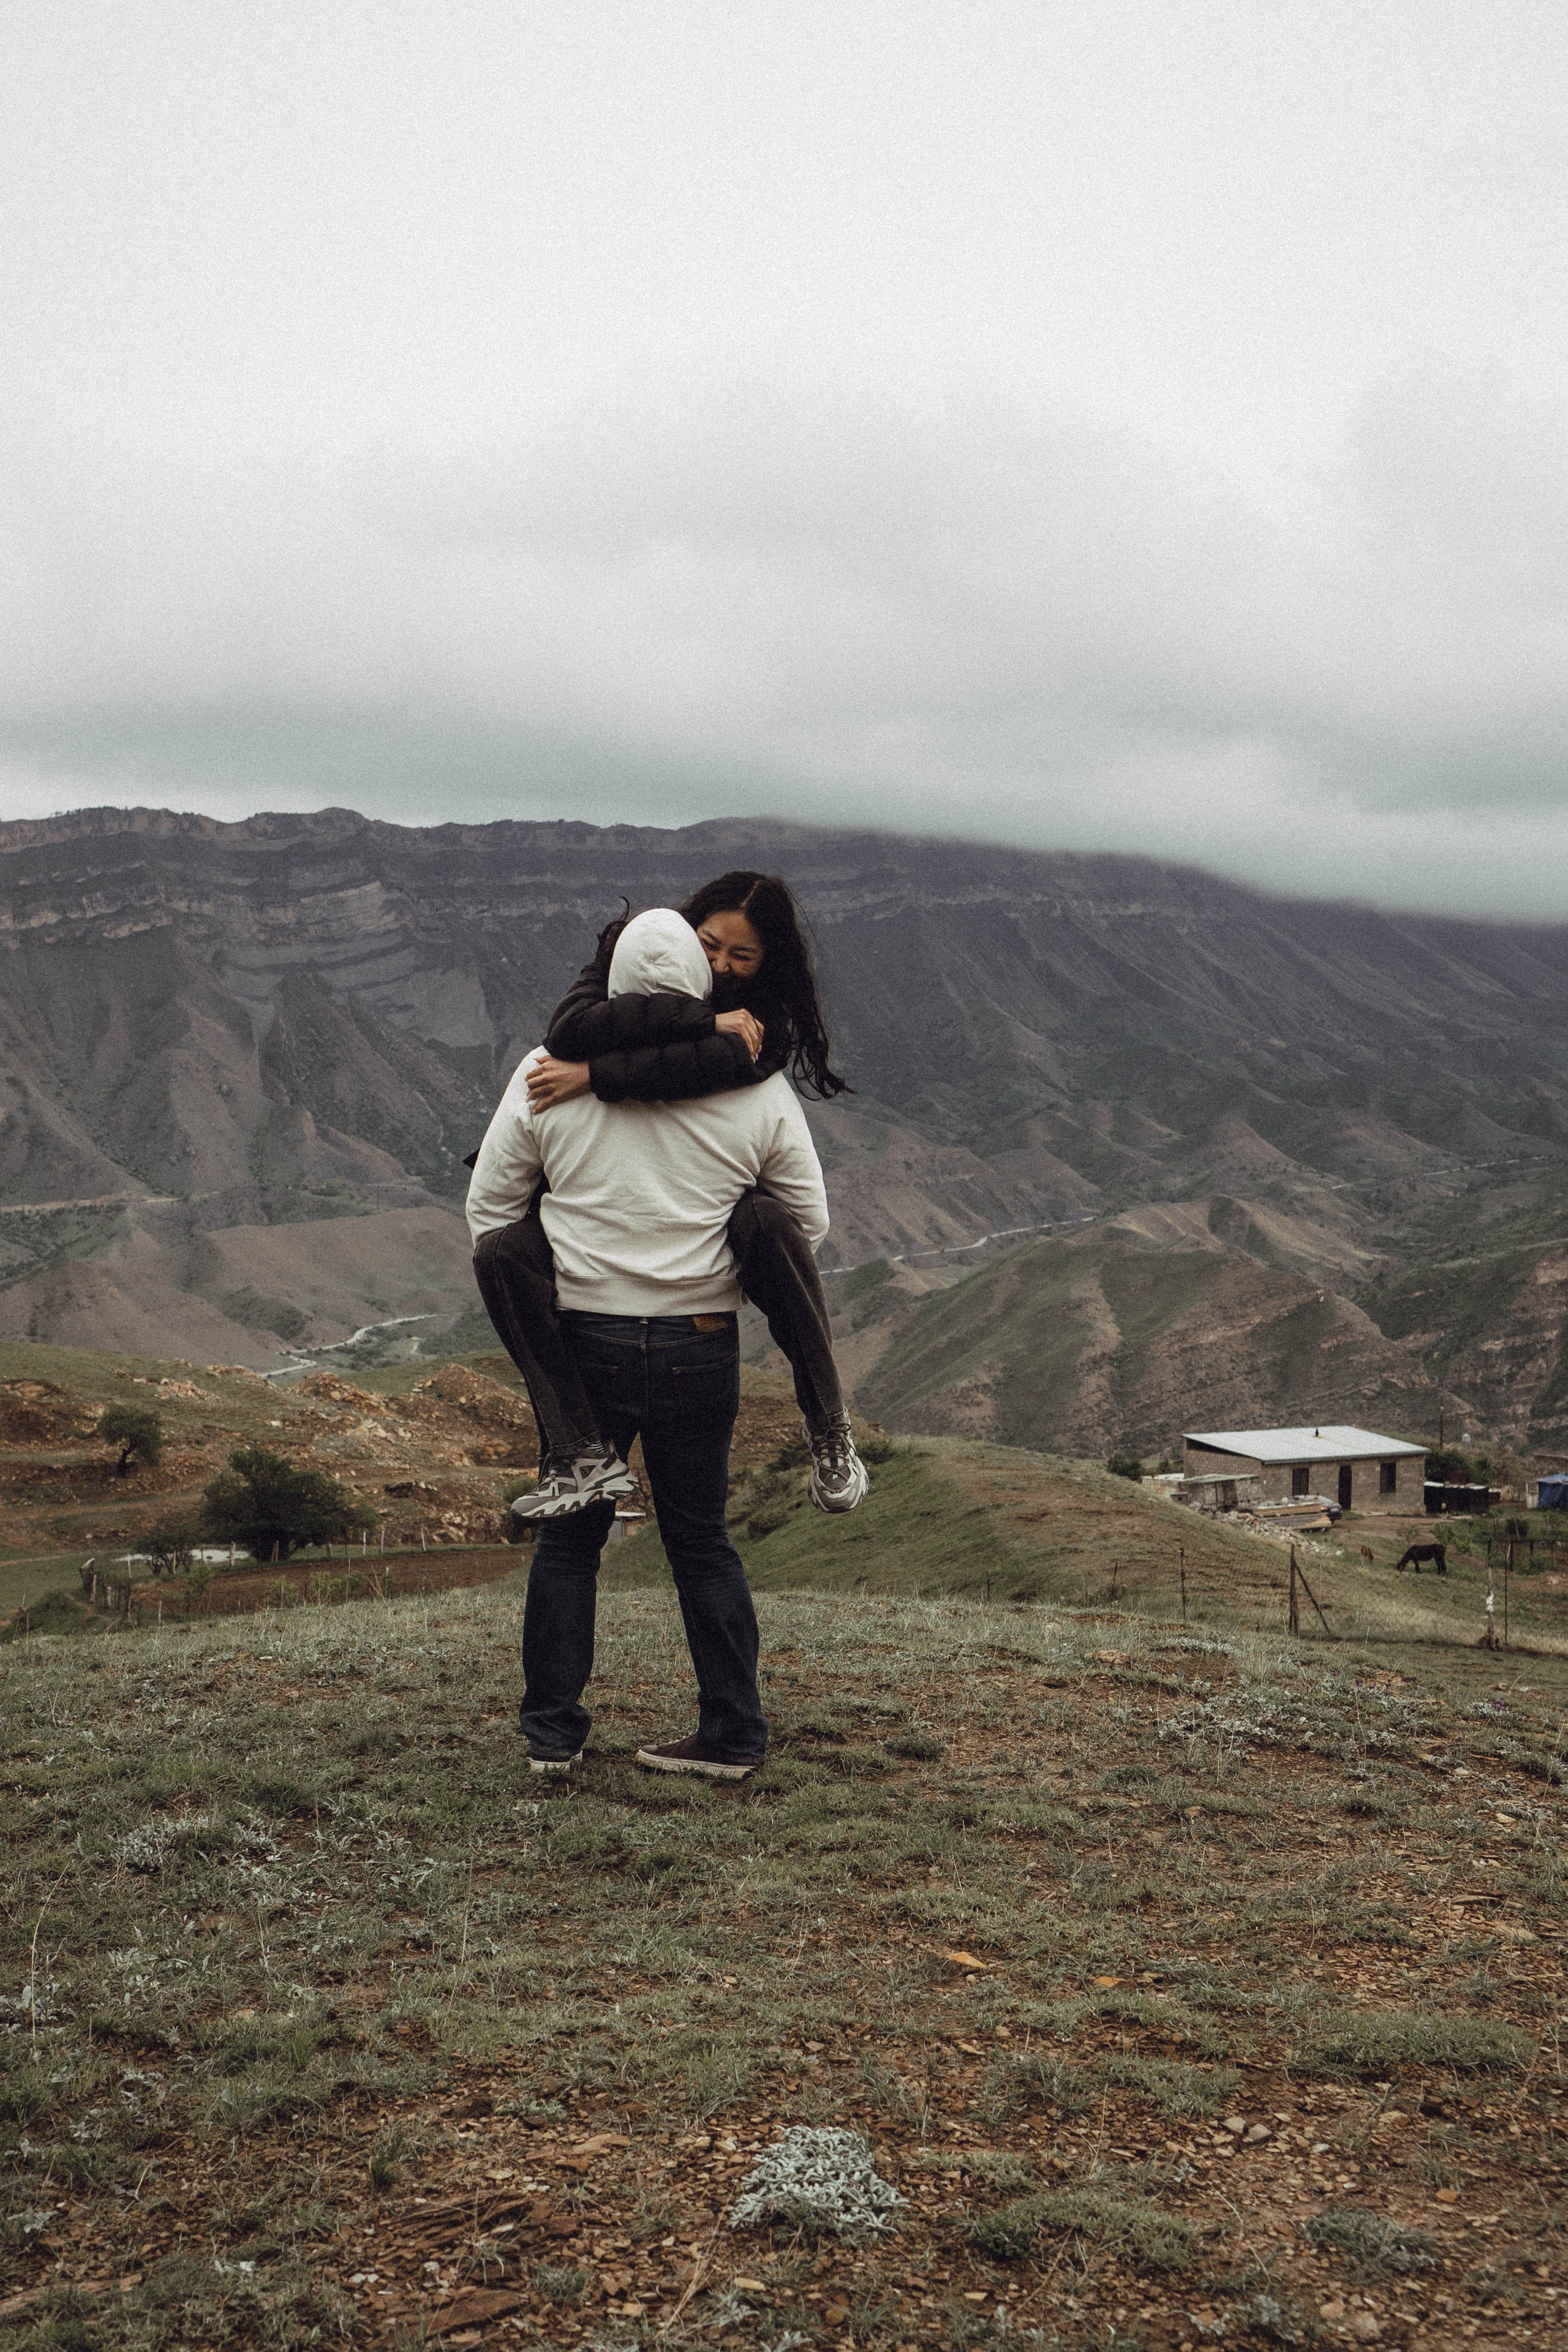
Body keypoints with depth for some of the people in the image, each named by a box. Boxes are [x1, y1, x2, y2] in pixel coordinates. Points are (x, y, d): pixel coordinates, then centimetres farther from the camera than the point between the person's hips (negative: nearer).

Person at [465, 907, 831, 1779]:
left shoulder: (551, 1072, -4)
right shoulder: (757, 1086, -4)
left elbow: (490, 1203, 3)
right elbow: (809, 1219, 4)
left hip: (582, 1339, 0)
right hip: (702, 1346, 1)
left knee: (569, 1536, 14)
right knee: (701, 1537, 12)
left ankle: (552, 1730, 20)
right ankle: (734, 1734, 17)